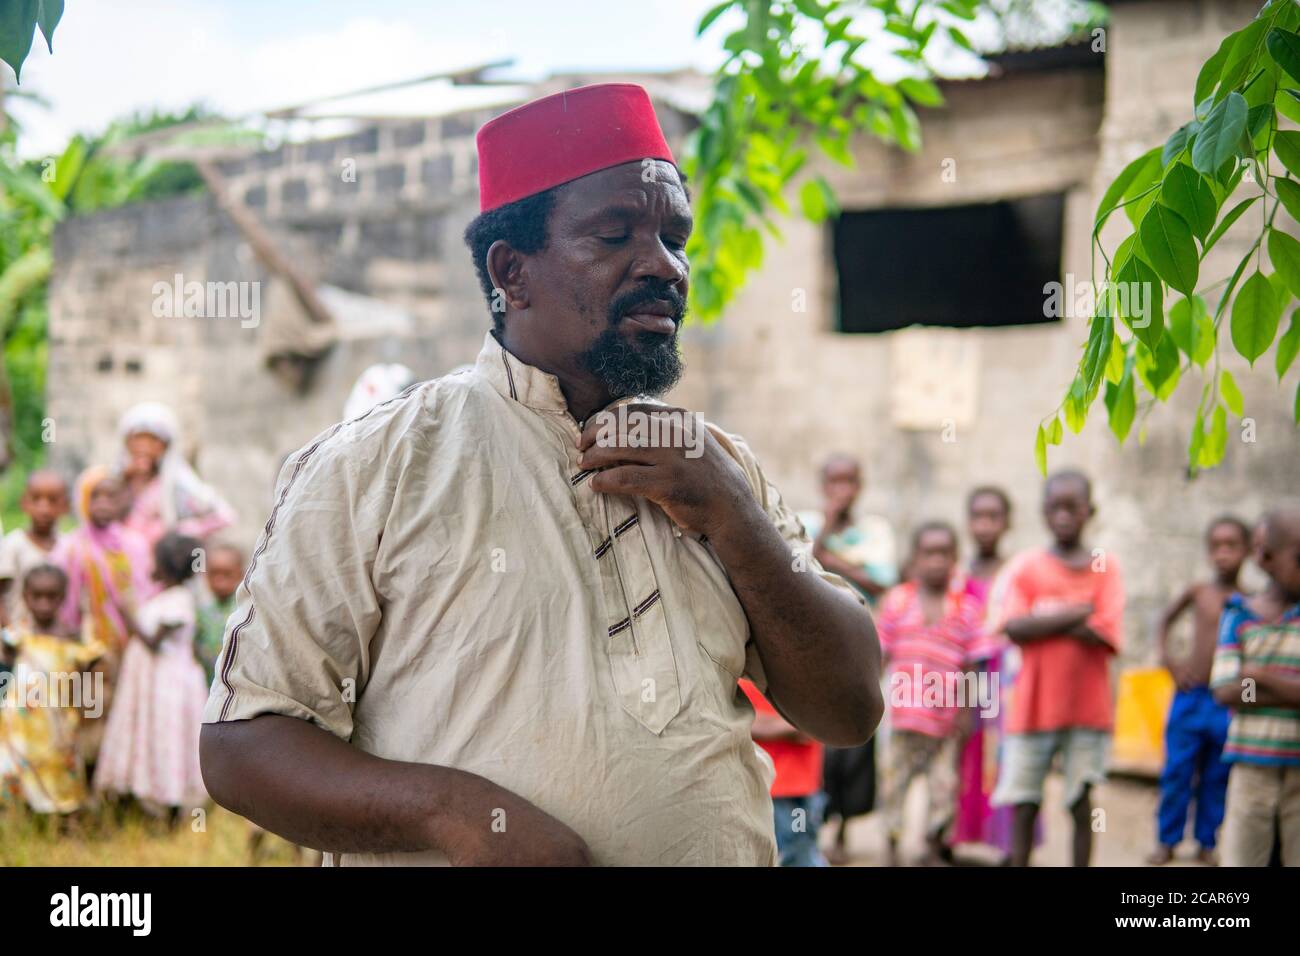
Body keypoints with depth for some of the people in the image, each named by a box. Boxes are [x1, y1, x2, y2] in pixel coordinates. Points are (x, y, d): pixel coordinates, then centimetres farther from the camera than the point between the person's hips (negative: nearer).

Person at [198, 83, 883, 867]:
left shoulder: (722, 468, 5)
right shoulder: (370, 465, -9)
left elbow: (850, 712, 2)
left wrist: (735, 522, -10)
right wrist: (452, 809, -27)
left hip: (725, 846, 4)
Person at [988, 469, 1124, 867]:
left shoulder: (1105, 567, 0)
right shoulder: (1024, 566, 2)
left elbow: (1105, 635, -12)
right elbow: (1014, 627, -13)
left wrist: (1044, 622, -13)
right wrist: (1076, 614, -16)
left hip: (1088, 707, 0)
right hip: (1033, 705, 0)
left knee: (1081, 804, 6)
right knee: (1024, 803, 4)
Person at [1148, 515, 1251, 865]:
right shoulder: (1198, 592, 0)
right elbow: (1166, 619, 16)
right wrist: (1167, 657, 5)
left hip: (1228, 704, 0)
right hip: (1190, 696, 1)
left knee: (1217, 778, 6)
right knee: (1176, 774, 3)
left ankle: (1206, 843, 17)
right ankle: (1168, 841, 14)